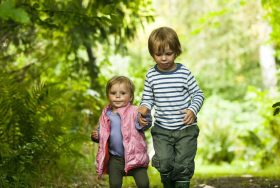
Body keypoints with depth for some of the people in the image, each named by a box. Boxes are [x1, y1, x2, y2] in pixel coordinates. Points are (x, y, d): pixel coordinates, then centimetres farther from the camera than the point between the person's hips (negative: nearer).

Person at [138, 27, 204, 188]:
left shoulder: (184, 73, -8)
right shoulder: (151, 75, -2)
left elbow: (198, 94, -1)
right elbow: (148, 98, 7)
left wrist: (193, 110, -18)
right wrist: (144, 108, -14)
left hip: (186, 128, -2)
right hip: (161, 130, 2)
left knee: (183, 165, 1)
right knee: (164, 164, -1)